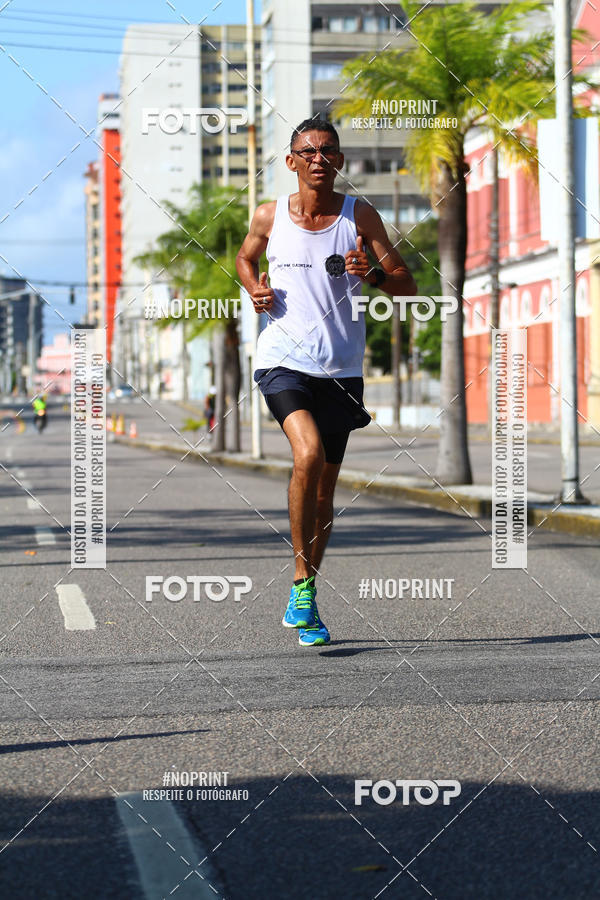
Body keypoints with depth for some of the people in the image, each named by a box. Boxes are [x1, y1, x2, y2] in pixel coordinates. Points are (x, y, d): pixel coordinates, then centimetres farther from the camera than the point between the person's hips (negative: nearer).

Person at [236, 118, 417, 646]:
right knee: (308, 453, -27)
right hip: (283, 359, -1)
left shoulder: (359, 216, -1)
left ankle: (302, 603, 27)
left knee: (324, 489, 9)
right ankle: (303, 584, -15)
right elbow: (245, 258, 23)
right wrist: (254, 289, 1)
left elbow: (407, 287, -1)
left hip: (341, 369, 2)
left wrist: (373, 273, -22)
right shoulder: (269, 217, 2)